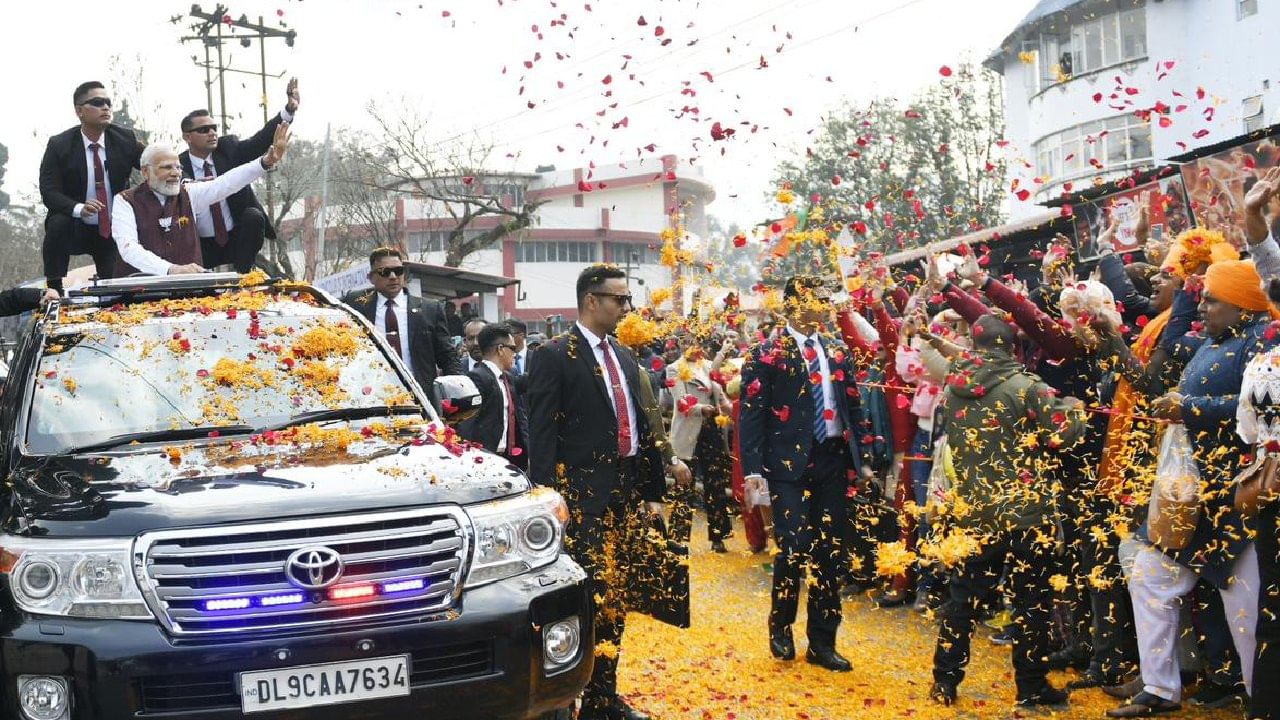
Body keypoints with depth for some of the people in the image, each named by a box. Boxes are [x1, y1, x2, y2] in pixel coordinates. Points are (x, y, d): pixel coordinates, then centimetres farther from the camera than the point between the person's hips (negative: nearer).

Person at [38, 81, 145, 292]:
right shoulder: (59, 145, -10)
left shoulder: (125, 139, -5)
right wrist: (78, 208, -36)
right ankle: (54, 288, -23)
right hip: (75, 227, -2)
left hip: (115, 230, 2)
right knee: (57, 223, -33)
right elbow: (49, 191, -15)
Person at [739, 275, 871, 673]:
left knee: (830, 553, 6)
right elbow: (752, 412, -6)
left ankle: (822, 643, 16)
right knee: (794, 547, -10)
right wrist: (753, 468, -13)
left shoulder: (838, 352, 12)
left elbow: (853, 408, 17)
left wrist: (862, 459, 12)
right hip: (790, 461, -5)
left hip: (833, 460, 5)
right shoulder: (768, 353, -3)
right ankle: (780, 628, 15)